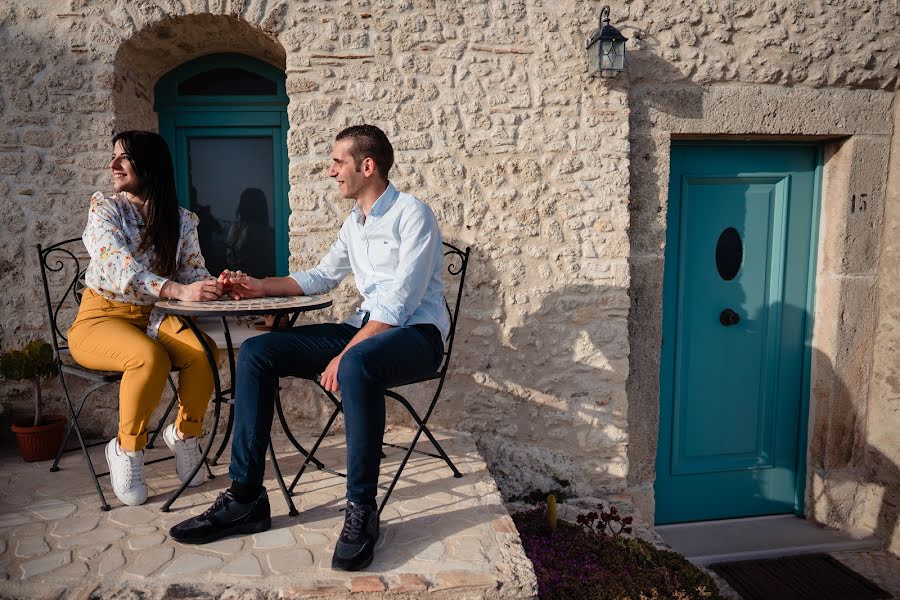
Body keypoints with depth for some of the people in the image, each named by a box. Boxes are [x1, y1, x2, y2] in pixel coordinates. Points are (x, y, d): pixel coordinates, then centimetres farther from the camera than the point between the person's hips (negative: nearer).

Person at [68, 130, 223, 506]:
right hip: (103, 318, -3)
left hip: (154, 317, 3)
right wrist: (179, 290, -39)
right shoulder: (104, 209, -5)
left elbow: (194, 273, 0)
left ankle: (184, 434, -2)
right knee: (149, 356, -36)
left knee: (204, 350, -29)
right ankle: (126, 449, -9)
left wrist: (217, 287, -25)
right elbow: (119, 268, -23)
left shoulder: (181, 221, 5)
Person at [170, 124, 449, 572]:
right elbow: (322, 276, 28)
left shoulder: (411, 214, -10)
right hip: (365, 328, 8)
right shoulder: (354, 223, 16)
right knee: (256, 353, -7)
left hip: (415, 334, -8)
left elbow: (400, 303, -20)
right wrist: (261, 287, 16)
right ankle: (245, 497, -6)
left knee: (357, 366, -42)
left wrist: (343, 356, -24)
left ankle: (361, 510, -25)